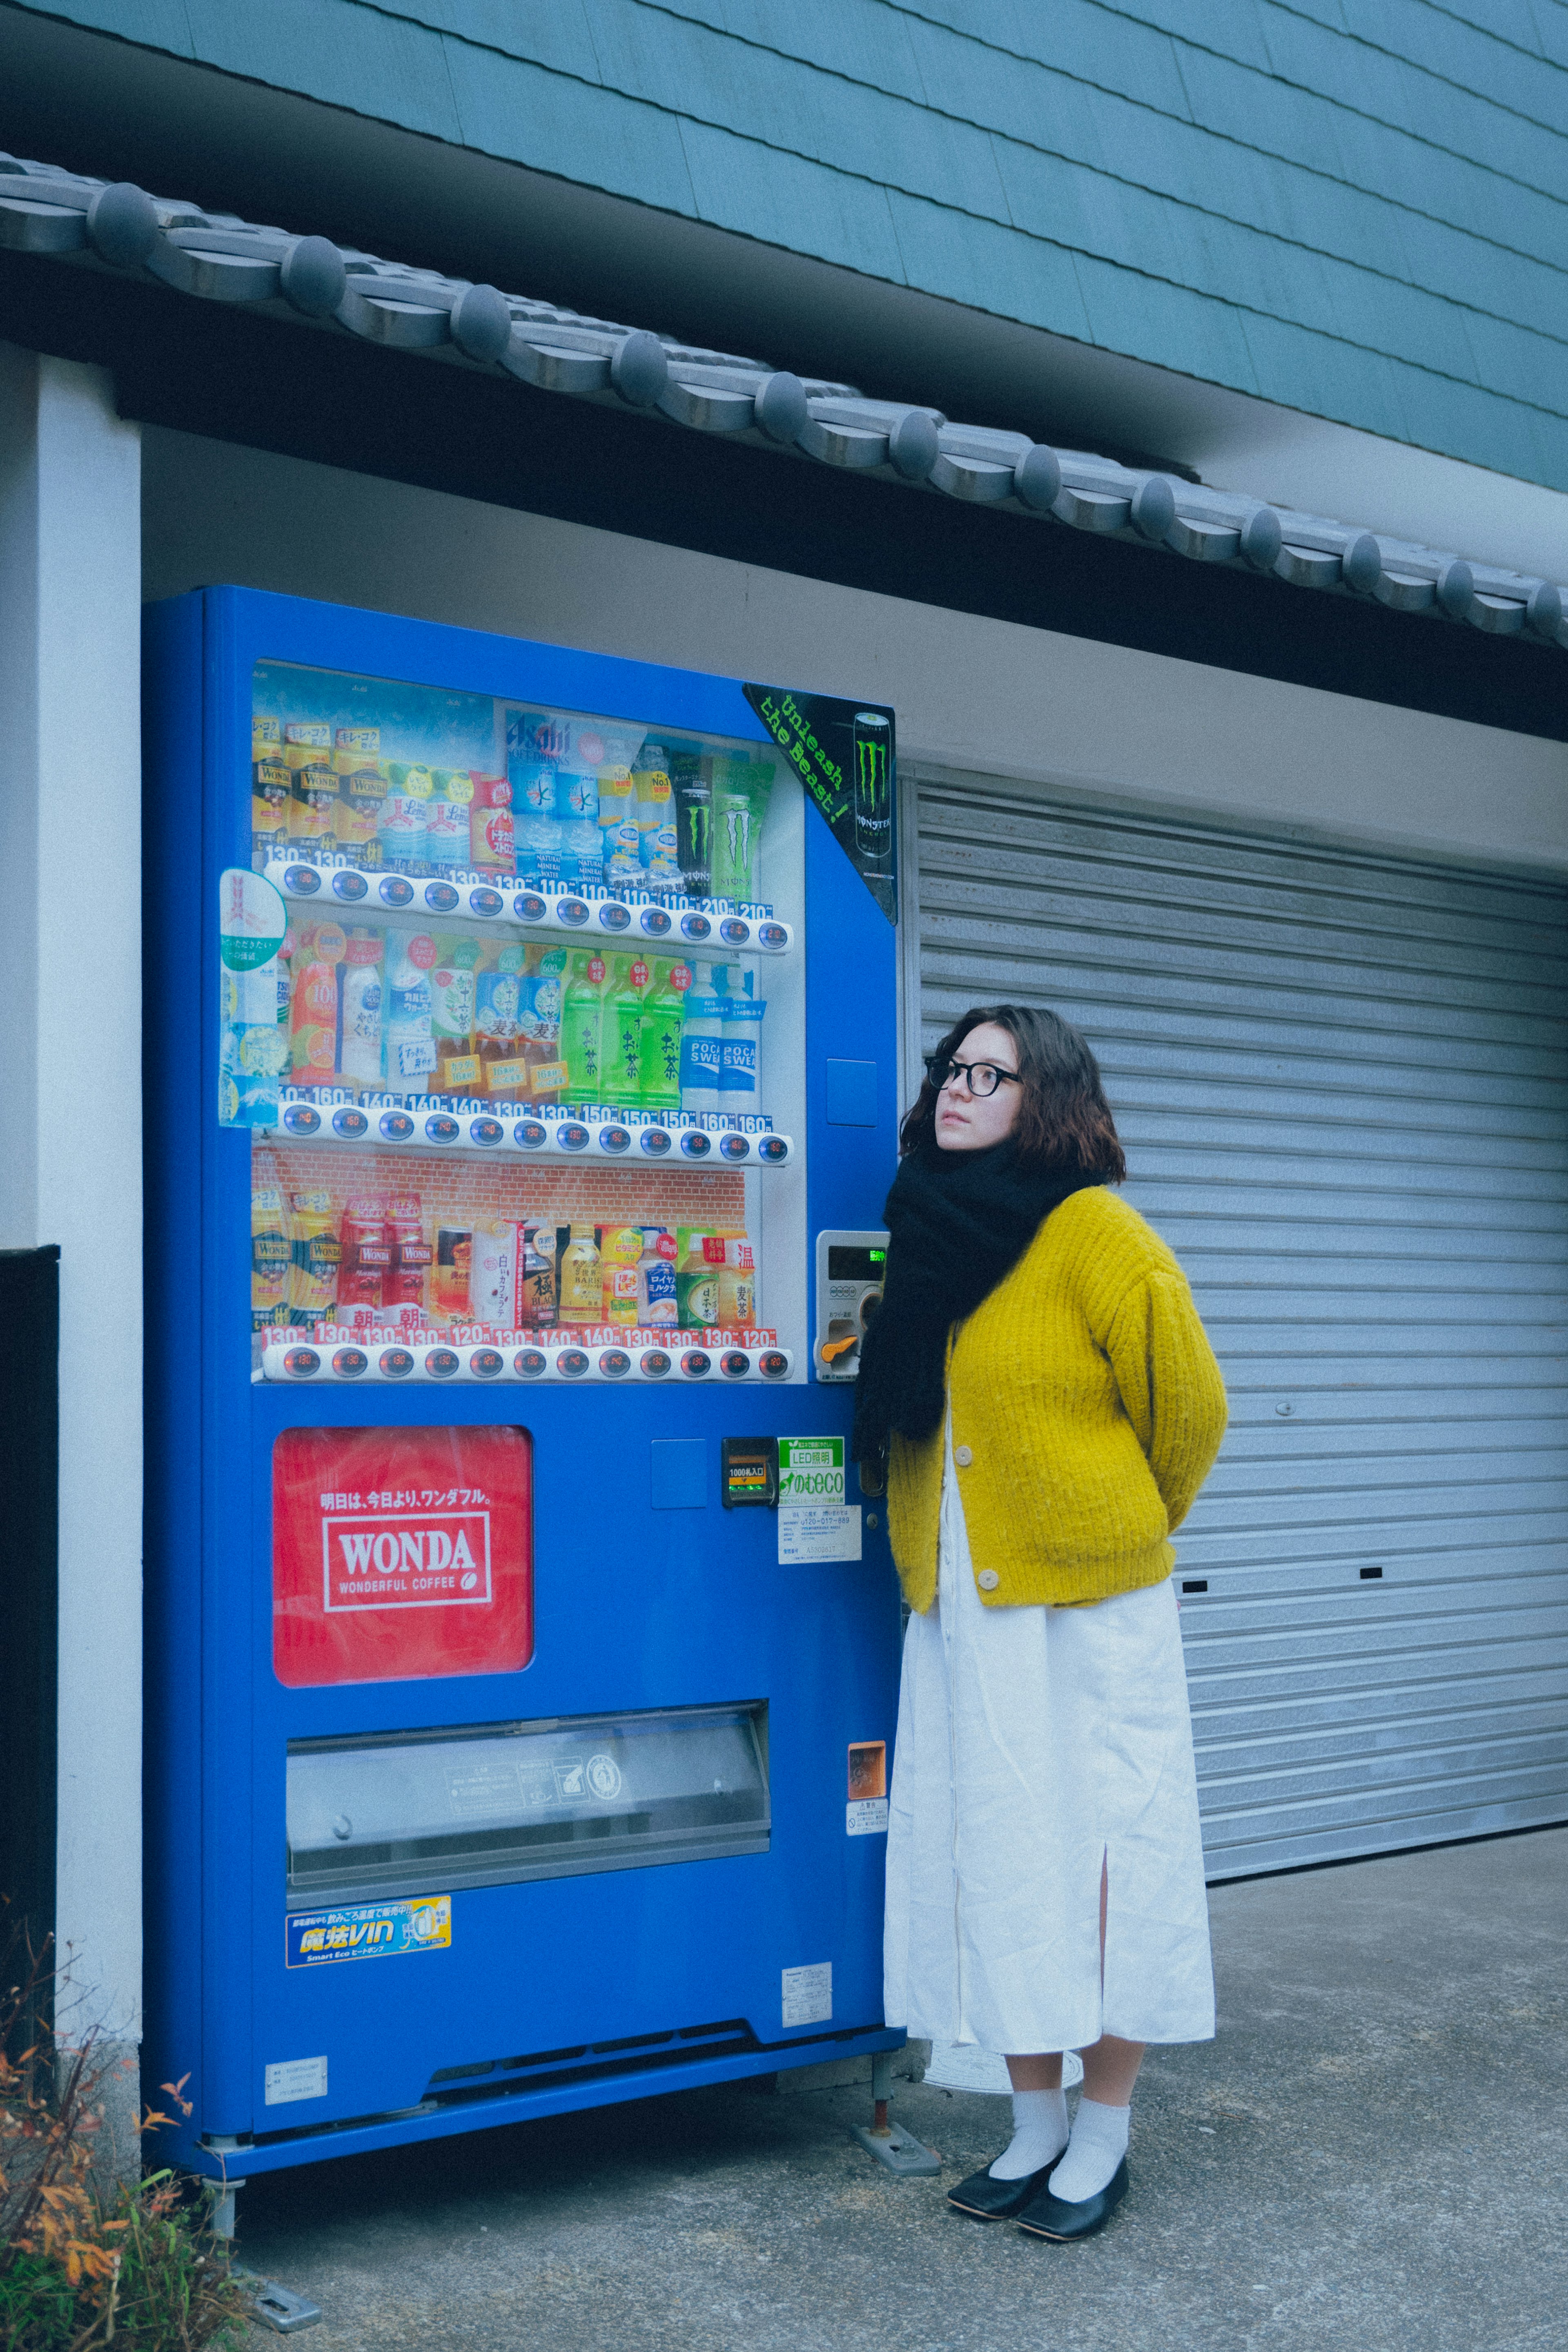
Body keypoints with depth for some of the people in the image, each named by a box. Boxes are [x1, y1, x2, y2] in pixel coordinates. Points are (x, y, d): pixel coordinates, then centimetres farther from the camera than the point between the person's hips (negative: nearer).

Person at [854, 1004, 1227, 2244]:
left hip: (1089, 1617, -6)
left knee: (1100, 1864, 3)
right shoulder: (931, 1238, 9)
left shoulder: (1094, 1234, -11)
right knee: (997, 1869, 11)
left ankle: (1104, 2140, 18)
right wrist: (938, 1554, 13)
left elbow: (1189, 1409, -6)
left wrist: (1117, 1539, 7)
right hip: (961, 1614, 6)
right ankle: (1036, 2127, 25)